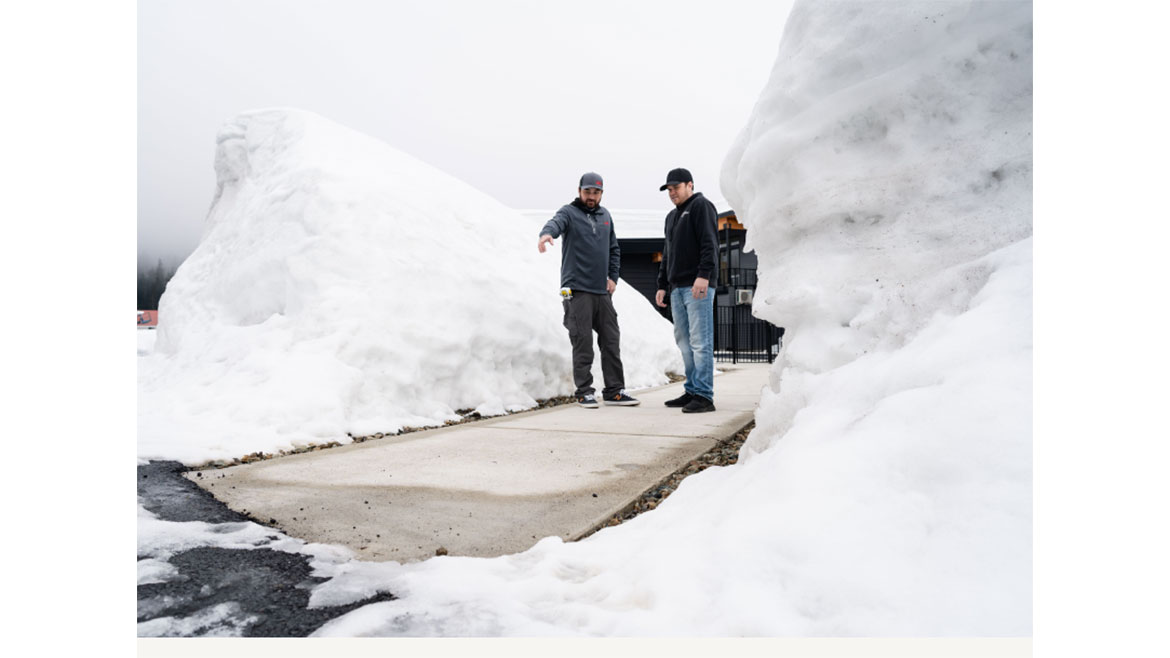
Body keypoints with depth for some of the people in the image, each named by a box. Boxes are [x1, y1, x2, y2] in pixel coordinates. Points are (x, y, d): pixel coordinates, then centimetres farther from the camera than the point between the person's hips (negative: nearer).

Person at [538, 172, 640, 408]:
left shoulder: (605, 216, 17)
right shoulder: (569, 212, -1)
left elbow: (614, 249, 24)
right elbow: (556, 222, -25)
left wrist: (613, 277, 12)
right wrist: (546, 233, -48)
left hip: (602, 291, 6)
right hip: (577, 291, -6)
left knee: (611, 341, 7)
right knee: (583, 343, -4)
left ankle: (614, 391, 15)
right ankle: (584, 392, 6)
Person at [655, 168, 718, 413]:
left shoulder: (701, 206, 0)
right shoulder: (671, 216, 26)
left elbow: (710, 243, -12)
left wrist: (703, 275, -22)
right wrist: (662, 285, 21)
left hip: (698, 286, -9)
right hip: (677, 289, 9)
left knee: (700, 342, -10)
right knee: (684, 342, 8)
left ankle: (704, 395, -9)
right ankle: (692, 391, 14)